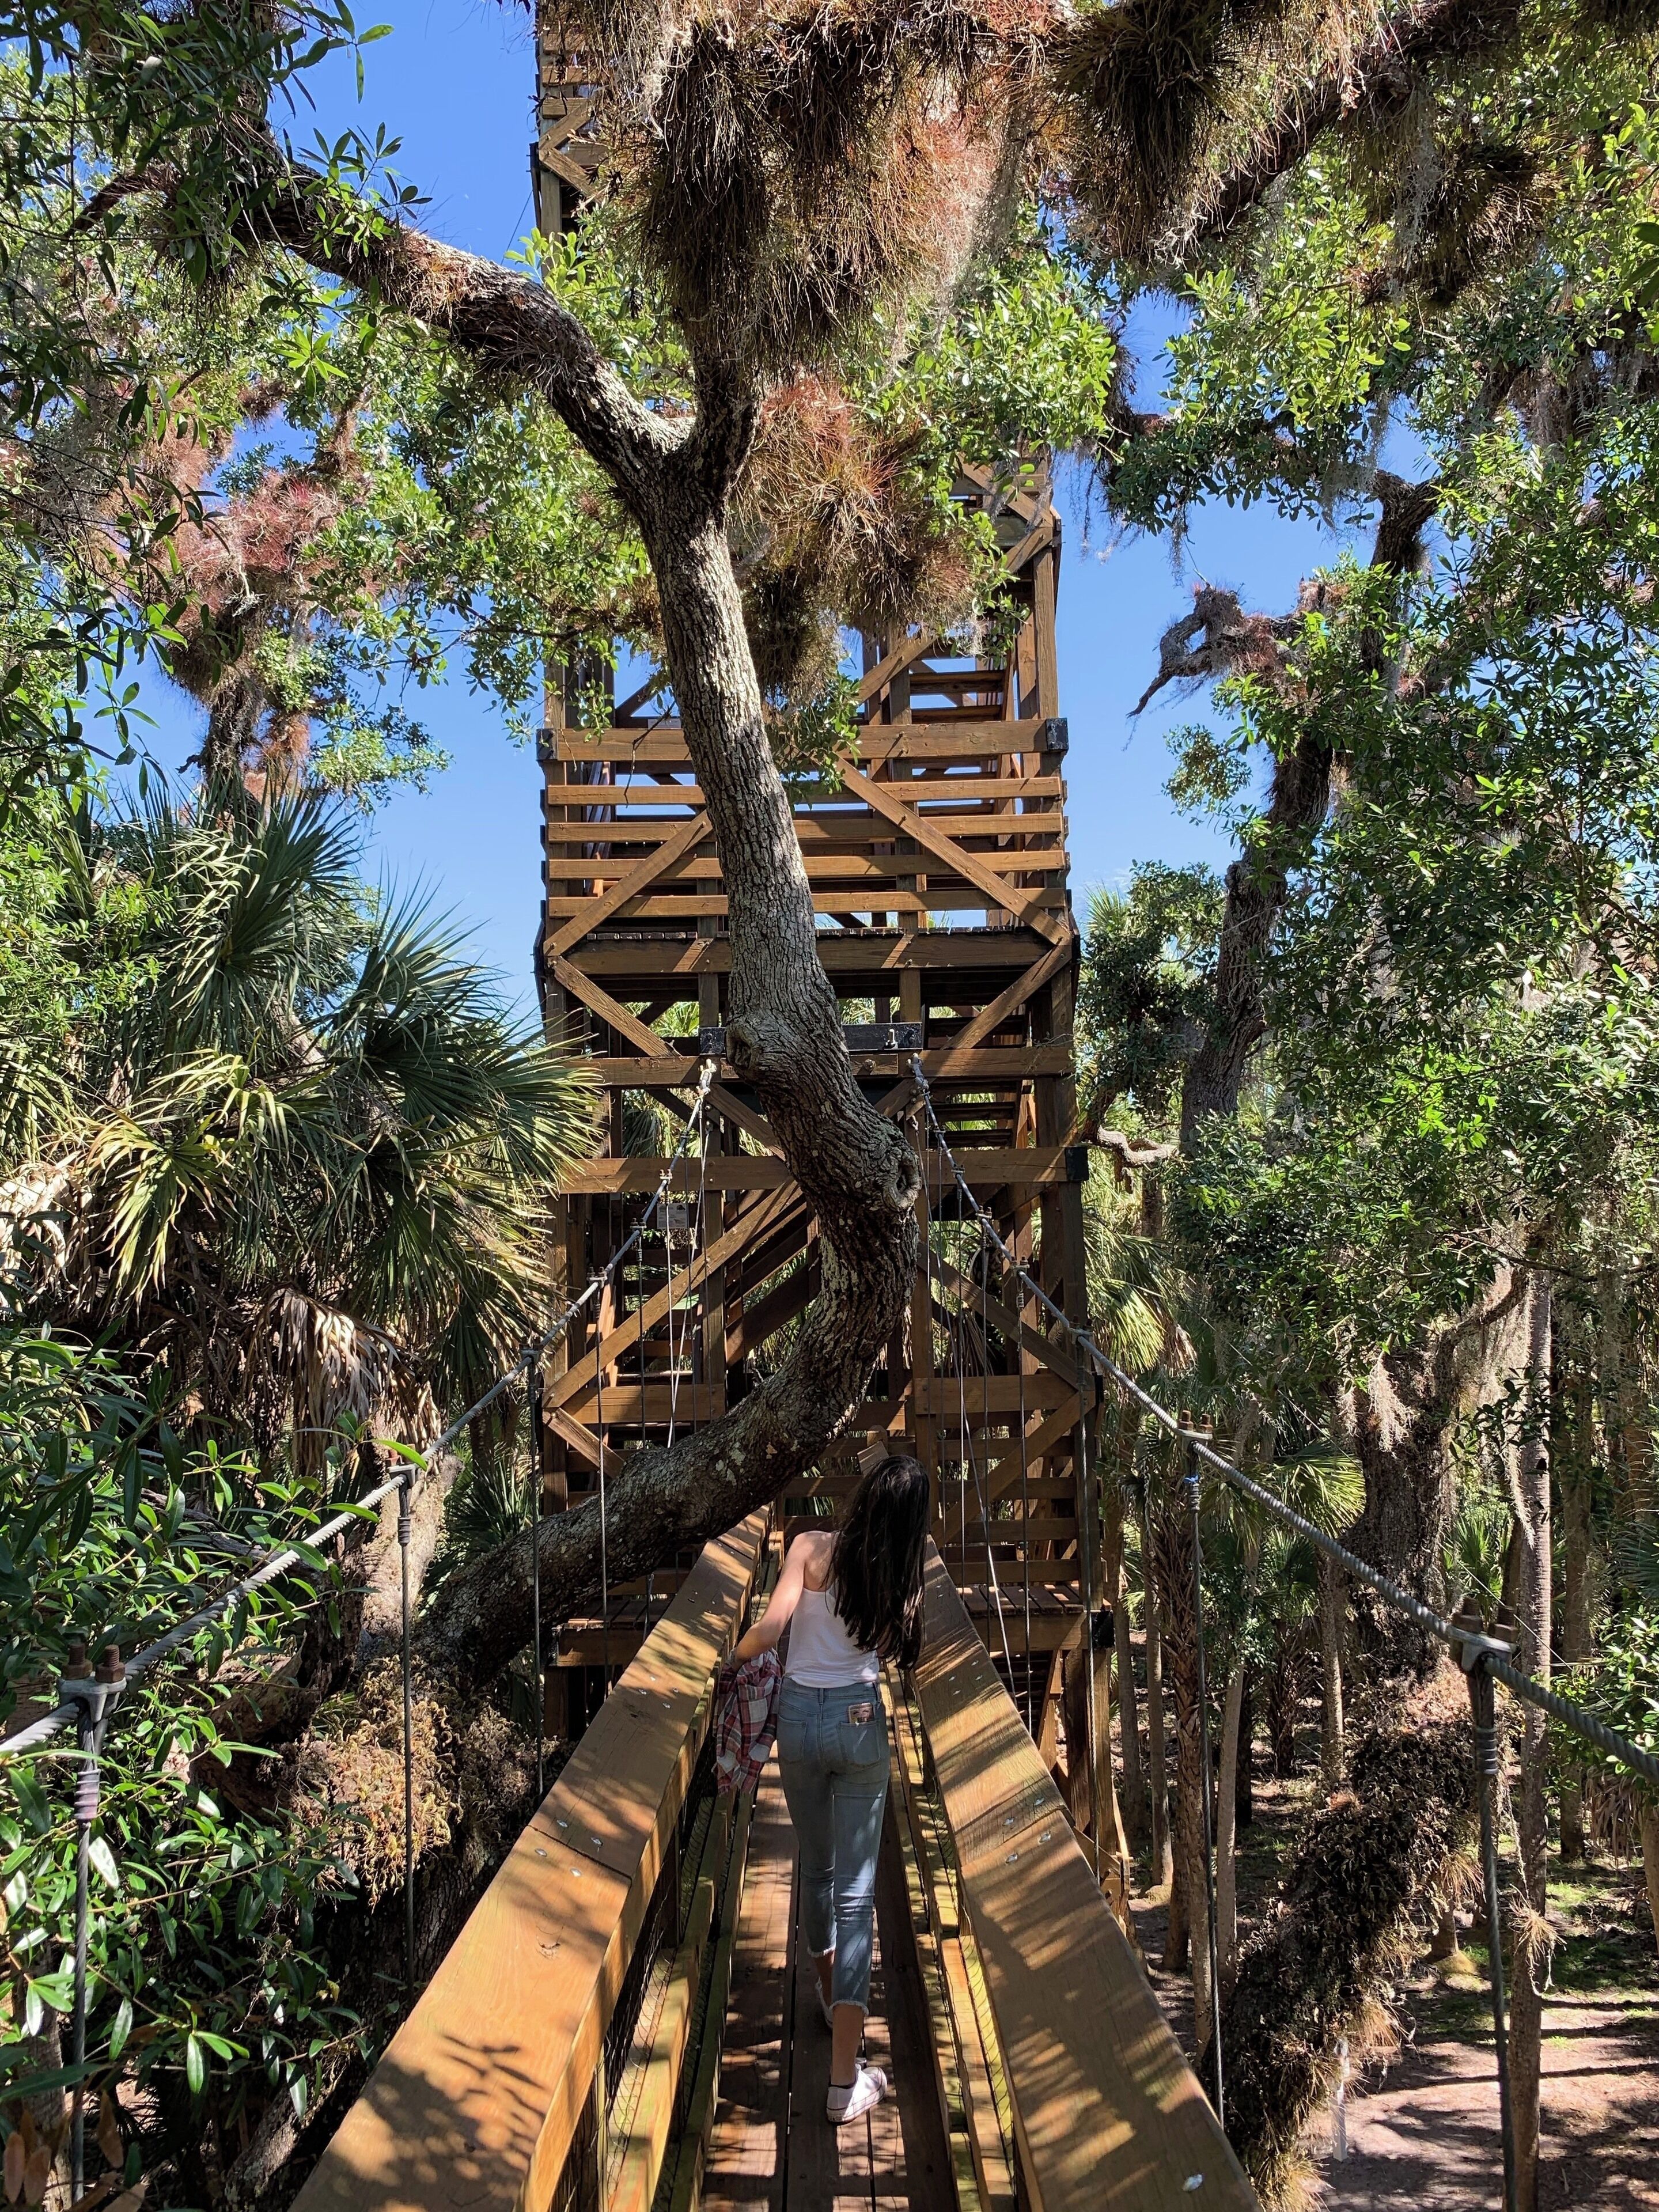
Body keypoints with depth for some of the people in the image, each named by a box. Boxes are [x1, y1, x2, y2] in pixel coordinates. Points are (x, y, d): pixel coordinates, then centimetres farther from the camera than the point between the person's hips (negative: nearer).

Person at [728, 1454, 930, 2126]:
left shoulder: (812, 1548, -11)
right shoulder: (900, 1577, -6)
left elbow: (769, 1629, -18)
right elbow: (895, 1648, 8)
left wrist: (740, 1650, 3)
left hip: (799, 1716, 1)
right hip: (860, 1721, -1)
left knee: (816, 1868, 24)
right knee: (856, 1892, 1)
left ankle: (830, 1993, 47)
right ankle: (845, 2080, -4)